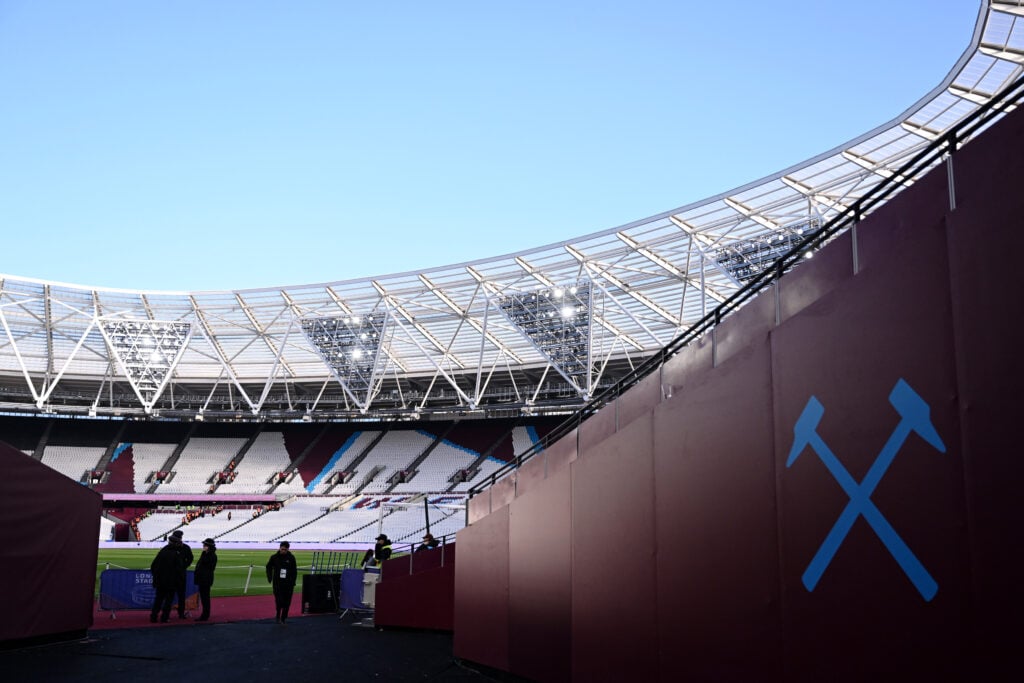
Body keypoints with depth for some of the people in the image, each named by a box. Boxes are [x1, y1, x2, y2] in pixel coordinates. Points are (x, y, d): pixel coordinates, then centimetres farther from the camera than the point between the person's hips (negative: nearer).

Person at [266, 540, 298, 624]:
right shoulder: (274, 557, 0)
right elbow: (269, 567, 14)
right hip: (277, 583, -1)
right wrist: (270, 577, 3)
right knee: (279, 600, -7)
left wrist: (293, 581, -4)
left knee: (287, 602, 2)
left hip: (288, 583, 1)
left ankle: (283, 618, 14)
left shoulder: (291, 558, -1)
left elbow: (294, 570, 3)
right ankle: (278, 616, 12)